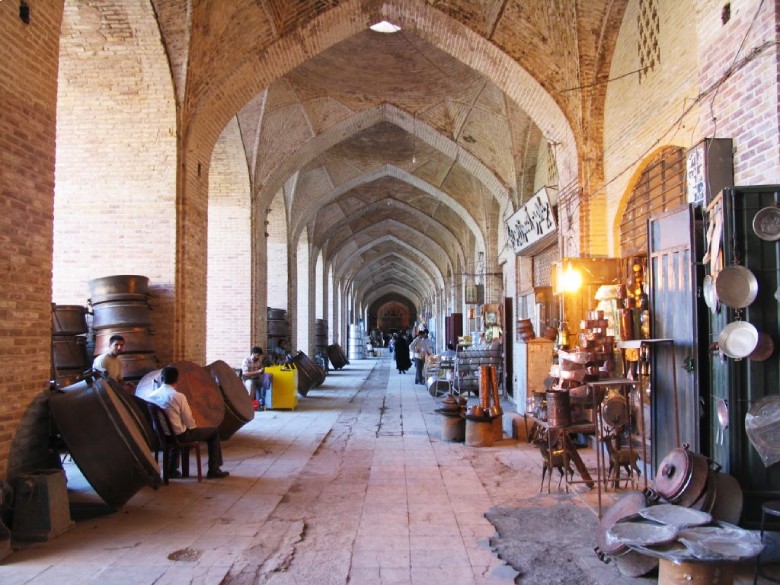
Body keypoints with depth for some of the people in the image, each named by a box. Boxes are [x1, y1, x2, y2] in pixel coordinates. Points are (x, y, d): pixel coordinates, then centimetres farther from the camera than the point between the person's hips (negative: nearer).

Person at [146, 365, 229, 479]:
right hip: (179, 435, -6)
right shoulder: (178, 396, -20)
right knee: (214, 431, 10)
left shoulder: (151, 396, -5)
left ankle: (172, 469, 40)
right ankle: (213, 470, 16)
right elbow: (189, 422, -14)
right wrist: (193, 427, 8)